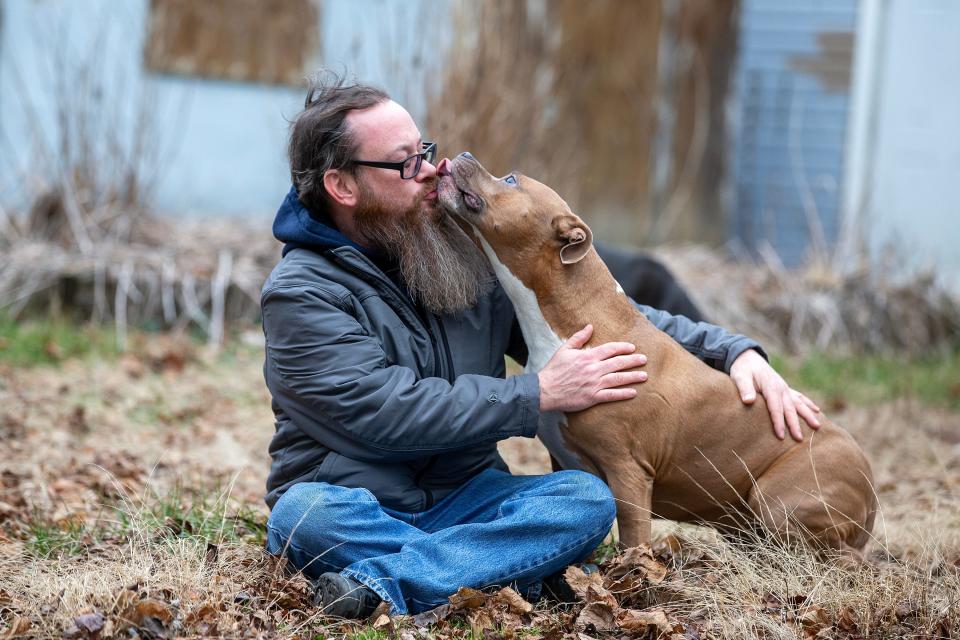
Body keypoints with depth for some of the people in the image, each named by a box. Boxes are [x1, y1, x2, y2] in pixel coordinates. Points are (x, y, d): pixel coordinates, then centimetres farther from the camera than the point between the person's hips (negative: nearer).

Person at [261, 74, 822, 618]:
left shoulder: (473, 253, 6)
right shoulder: (300, 295, -10)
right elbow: (391, 414, -21)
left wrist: (734, 350, -3)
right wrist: (542, 395, -19)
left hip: (464, 499, 5)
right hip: (351, 507, -4)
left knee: (588, 497, -23)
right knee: (306, 515, -37)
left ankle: (378, 585, -35)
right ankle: (519, 571, -30)